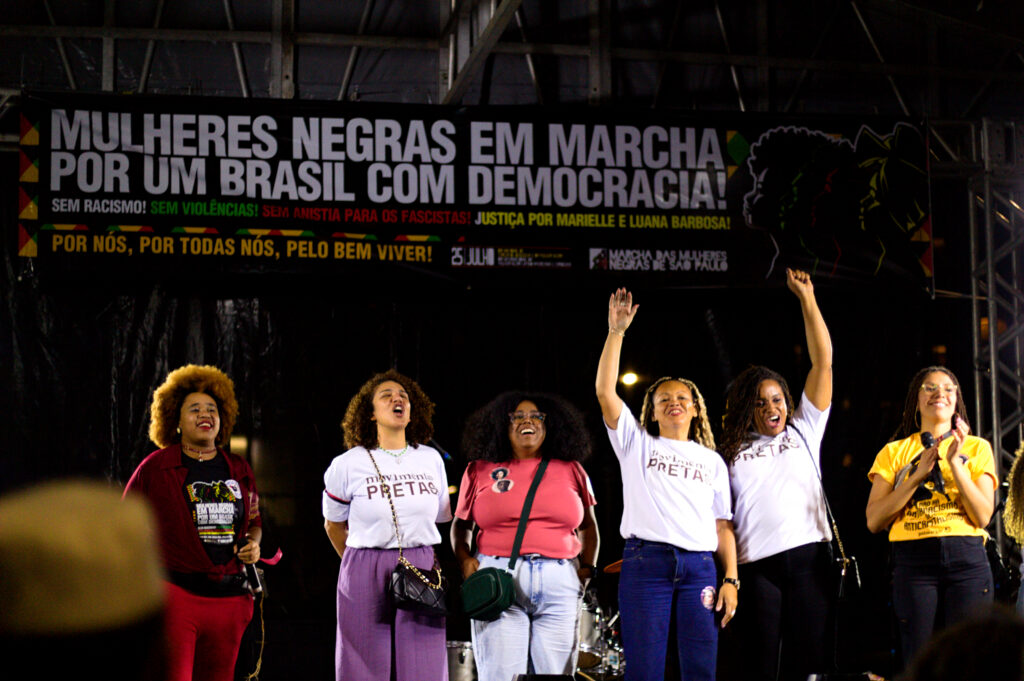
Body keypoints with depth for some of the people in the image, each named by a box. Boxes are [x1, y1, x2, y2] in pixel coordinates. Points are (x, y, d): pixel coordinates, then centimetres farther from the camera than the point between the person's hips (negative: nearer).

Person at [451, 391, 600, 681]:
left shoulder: (570, 470, 13)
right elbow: (461, 525, 15)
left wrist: (587, 568, 7)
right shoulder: (480, 471, 10)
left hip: (560, 583, 1)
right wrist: (465, 559, -2)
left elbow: (588, 526, 19)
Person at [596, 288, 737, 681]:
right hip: (646, 561, -2)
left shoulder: (712, 462, 21)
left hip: (699, 566, 2)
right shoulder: (637, 445, 16)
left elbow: (723, 527, 15)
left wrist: (731, 579, 3)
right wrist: (616, 332, 0)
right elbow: (605, 393, 4)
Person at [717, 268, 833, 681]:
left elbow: (823, 361, 10)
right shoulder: (734, 453, 14)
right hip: (757, 564, -1)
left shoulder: (803, 430, 15)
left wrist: (806, 298, 6)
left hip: (808, 554, 1)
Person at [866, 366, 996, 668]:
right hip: (913, 561, 0)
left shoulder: (976, 447, 14)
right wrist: (919, 473, -5)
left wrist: (954, 462, -7)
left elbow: (983, 516, 1)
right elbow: (874, 521, 2)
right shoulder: (894, 452, 13)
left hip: (967, 562, 0)